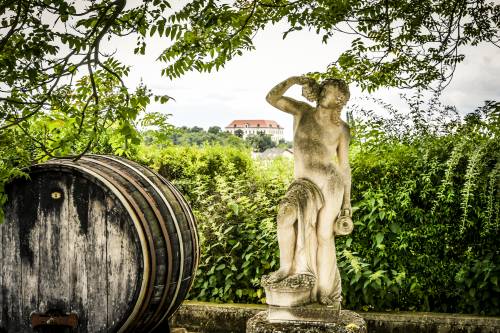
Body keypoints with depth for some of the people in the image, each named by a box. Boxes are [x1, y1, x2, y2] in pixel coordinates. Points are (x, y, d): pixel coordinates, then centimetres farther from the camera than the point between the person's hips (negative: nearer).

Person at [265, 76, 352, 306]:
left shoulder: (341, 128, 5)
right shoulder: (302, 111, 8)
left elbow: (344, 166, 8)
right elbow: (271, 98, -1)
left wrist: (347, 202, 5)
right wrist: (292, 80, -13)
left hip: (331, 183, 0)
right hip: (303, 184, 0)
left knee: (325, 235, -2)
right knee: (286, 215, -29)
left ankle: (322, 291, 8)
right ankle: (286, 267, -14)